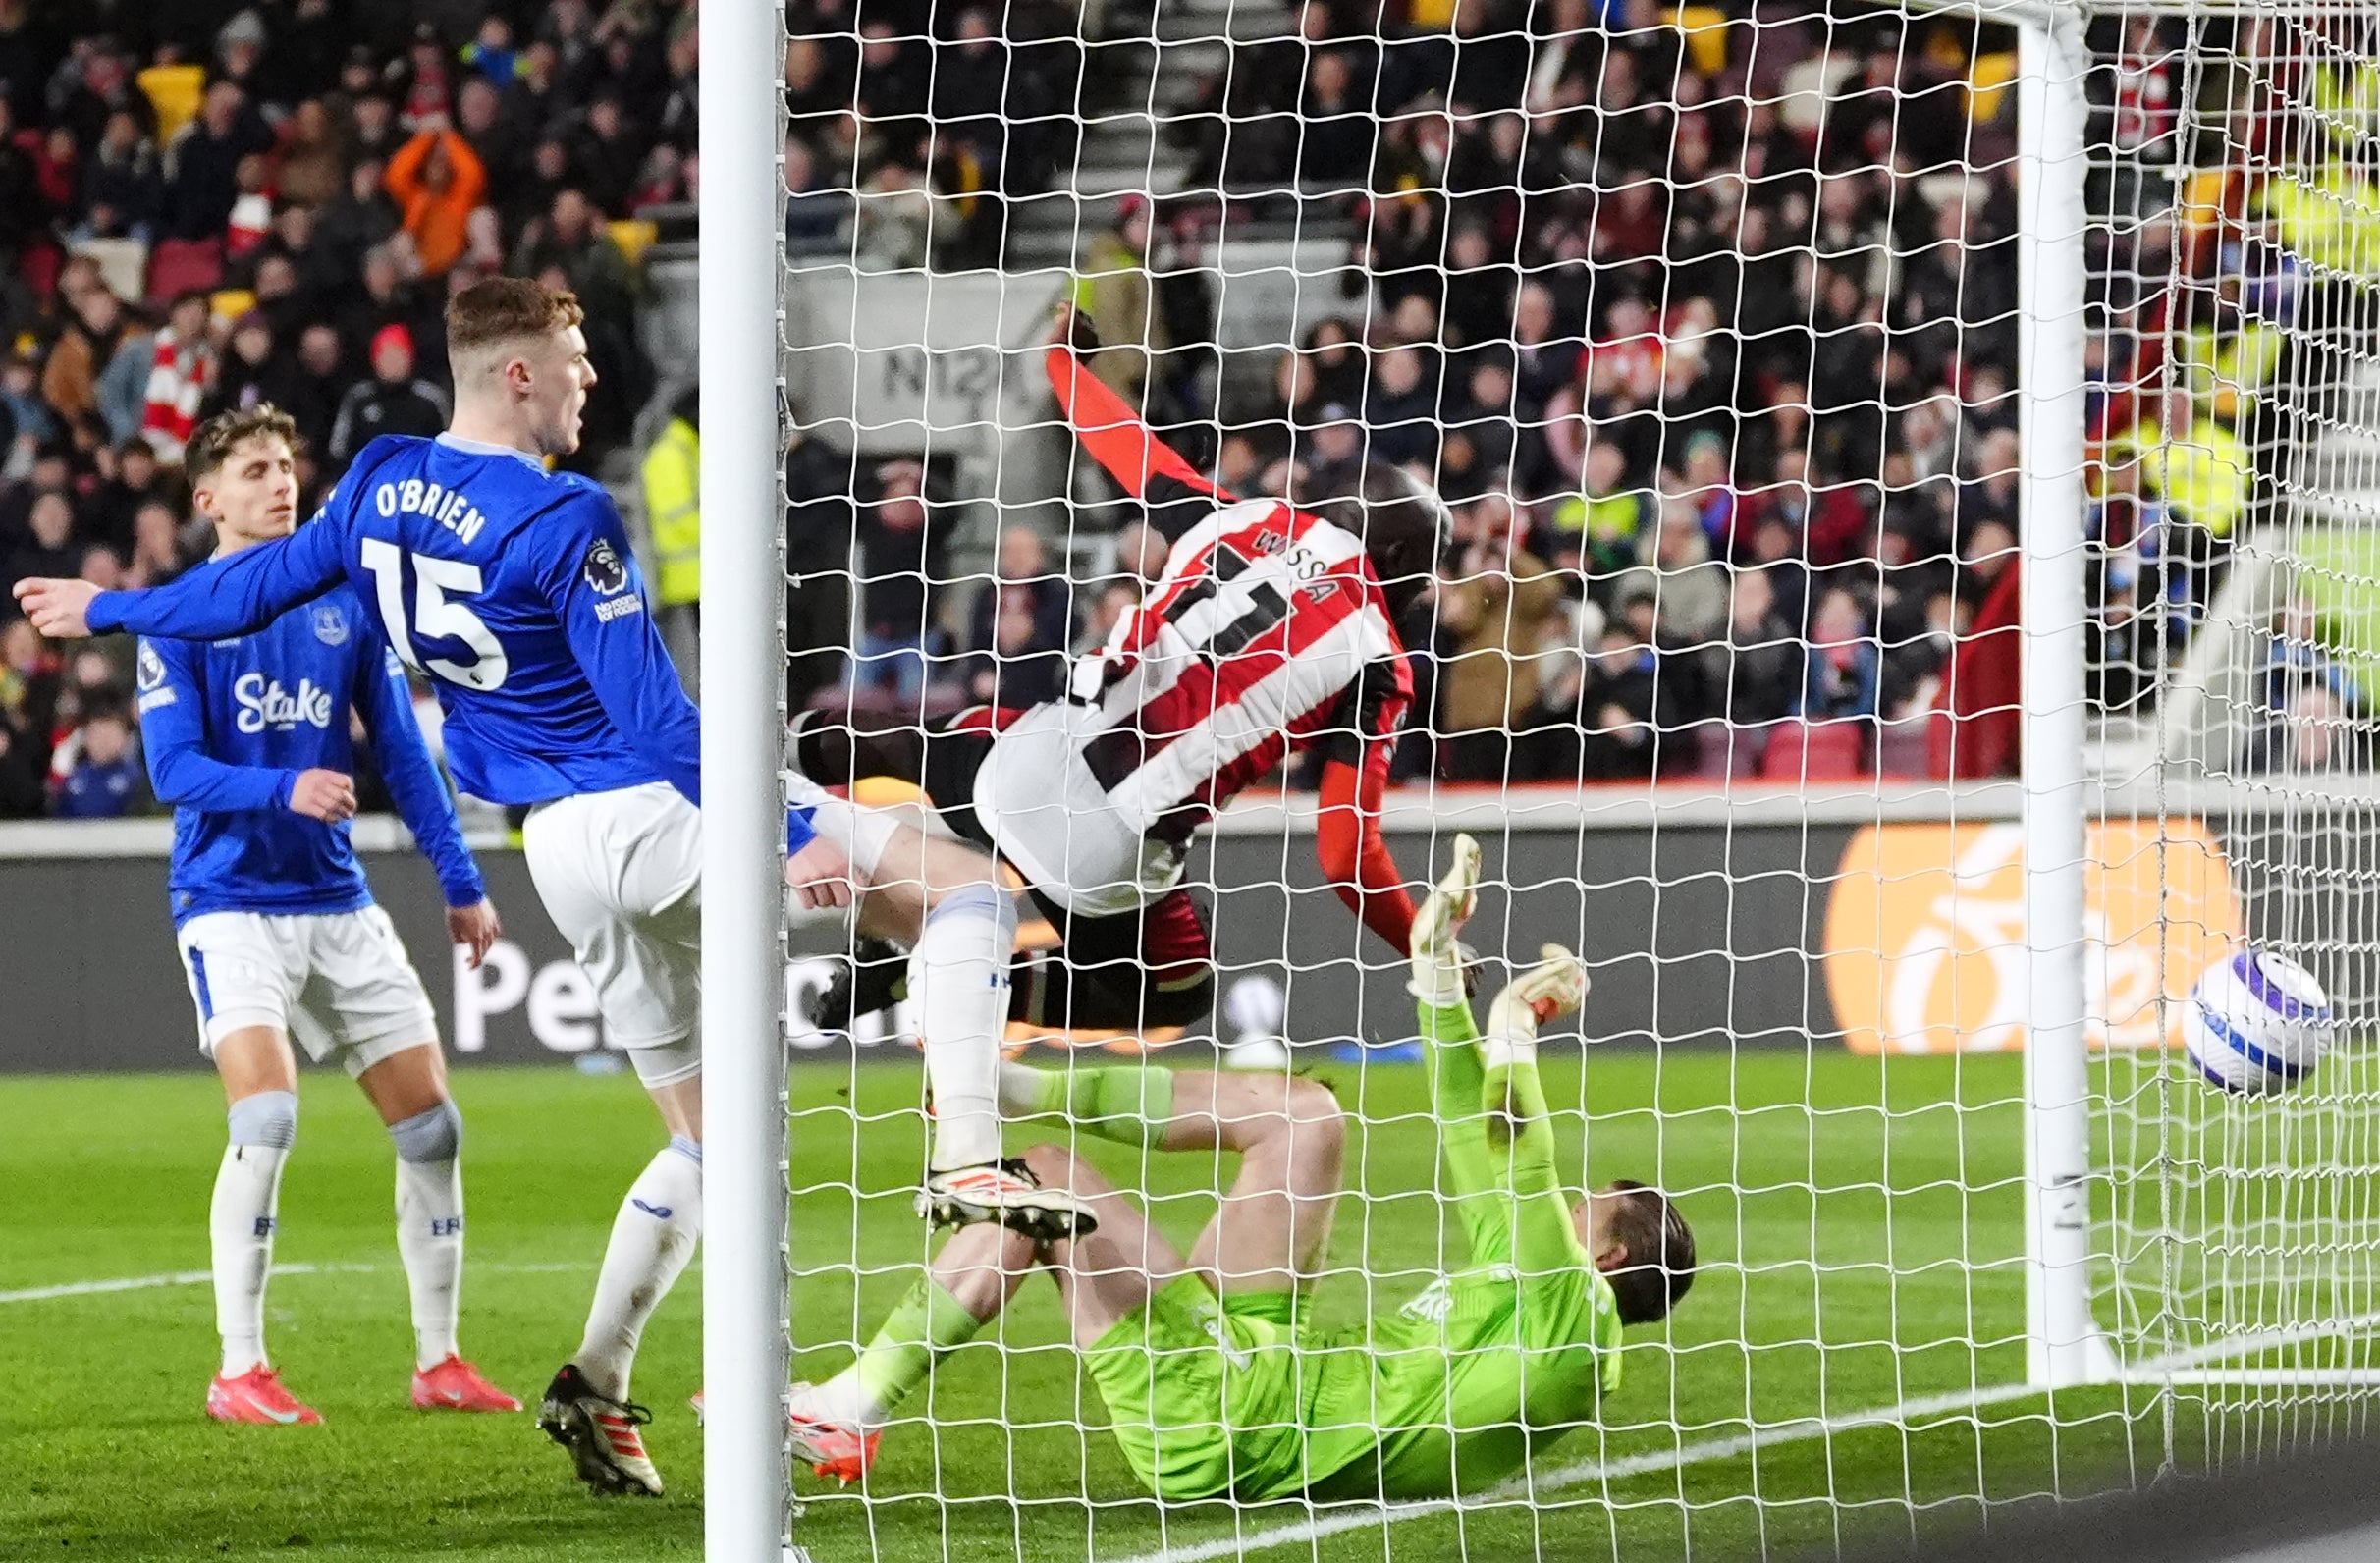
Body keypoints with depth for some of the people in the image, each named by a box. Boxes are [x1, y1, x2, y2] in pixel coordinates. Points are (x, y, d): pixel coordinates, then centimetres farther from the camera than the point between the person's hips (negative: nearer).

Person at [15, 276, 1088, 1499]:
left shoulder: (379, 485, 5)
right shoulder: (564, 521, -16)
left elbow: (257, 586, 19)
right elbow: (656, 717, -19)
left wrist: (107, 610, 36)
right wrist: (787, 835, -20)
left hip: (562, 848, 8)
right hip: (668, 804, -8)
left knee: (702, 1135, 18)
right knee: (964, 891, -5)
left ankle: (599, 1383, 11)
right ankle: (967, 1159, -23)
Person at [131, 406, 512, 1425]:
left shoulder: (345, 604, 7)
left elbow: (402, 752, 12)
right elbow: (172, 769, -12)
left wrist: (459, 881, 7)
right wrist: (285, 789, -27)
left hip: (337, 900, 5)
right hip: (229, 901, -5)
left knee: (431, 1126, 2)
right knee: (267, 1118, -21)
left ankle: (438, 1361, 15)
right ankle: (239, 1372, -12)